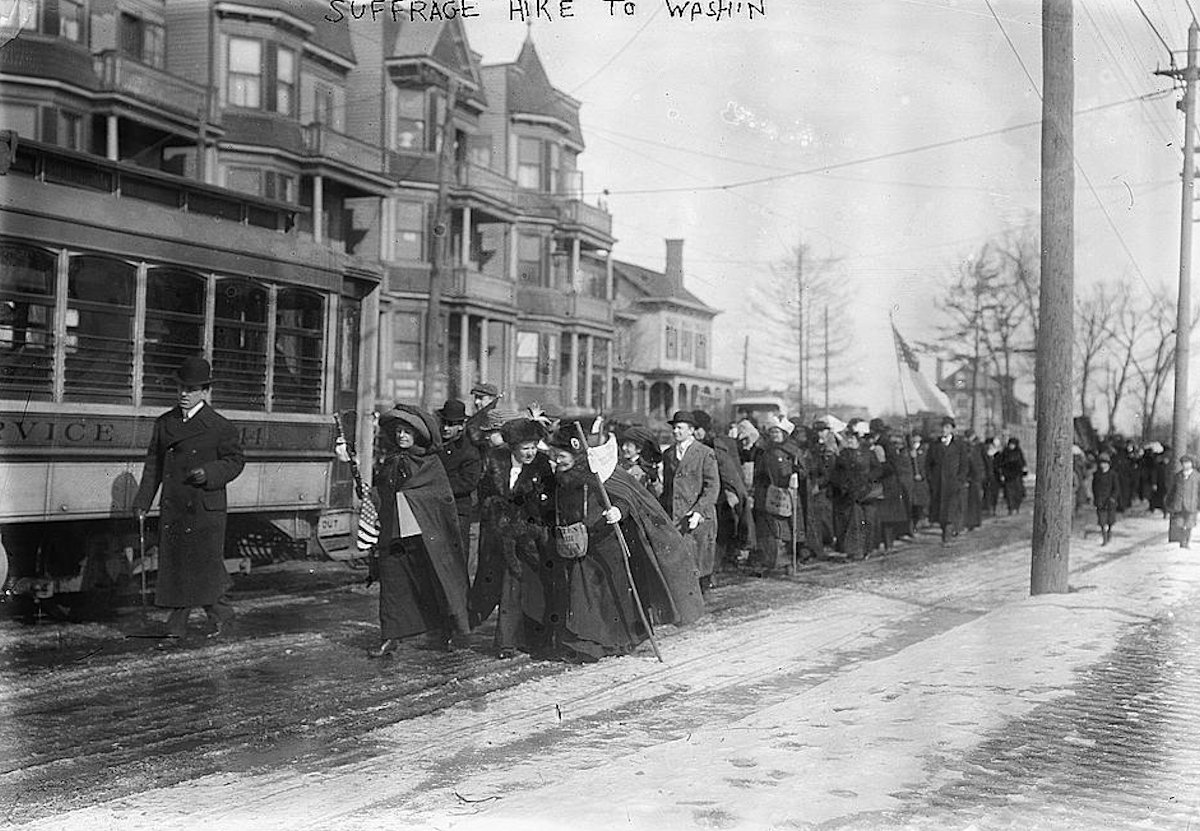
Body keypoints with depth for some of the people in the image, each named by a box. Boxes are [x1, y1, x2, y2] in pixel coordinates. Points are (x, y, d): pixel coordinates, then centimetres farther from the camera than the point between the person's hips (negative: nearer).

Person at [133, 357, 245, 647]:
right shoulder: (164, 423, 10)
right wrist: (143, 501, 8)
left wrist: (209, 473, -17)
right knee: (173, 566, 6)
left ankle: (220, 612, 23)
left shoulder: (221, 427, -3)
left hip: (205, 509, -4)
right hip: (171, 509, 5)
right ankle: (176, 629, 14)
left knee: (204, 564, -1)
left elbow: (235, 461, 0)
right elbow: (153, 465, 13)